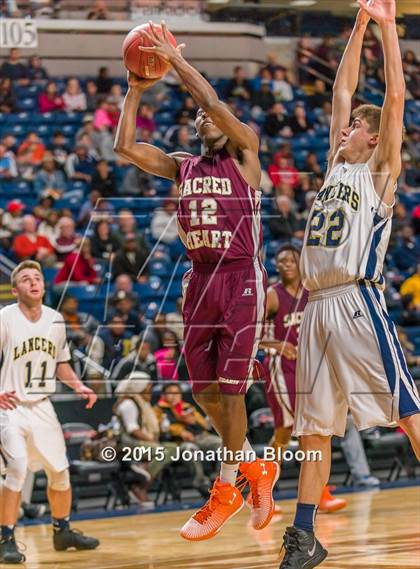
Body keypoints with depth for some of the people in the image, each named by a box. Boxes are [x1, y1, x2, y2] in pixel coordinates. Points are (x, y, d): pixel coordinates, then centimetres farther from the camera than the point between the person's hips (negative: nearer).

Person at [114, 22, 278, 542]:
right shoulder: (183, 167, 14)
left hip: (241, 279, -6)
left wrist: (175, 59, -14)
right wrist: (135, 89, 2)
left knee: (229, 389, -6)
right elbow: (125, 148, 4)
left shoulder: (244, 155, -2)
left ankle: (226, 491, 3)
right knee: (204, 391, 8)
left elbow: (215, 102, -18)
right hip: (199, 280, 6)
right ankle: (254, 465, 28)